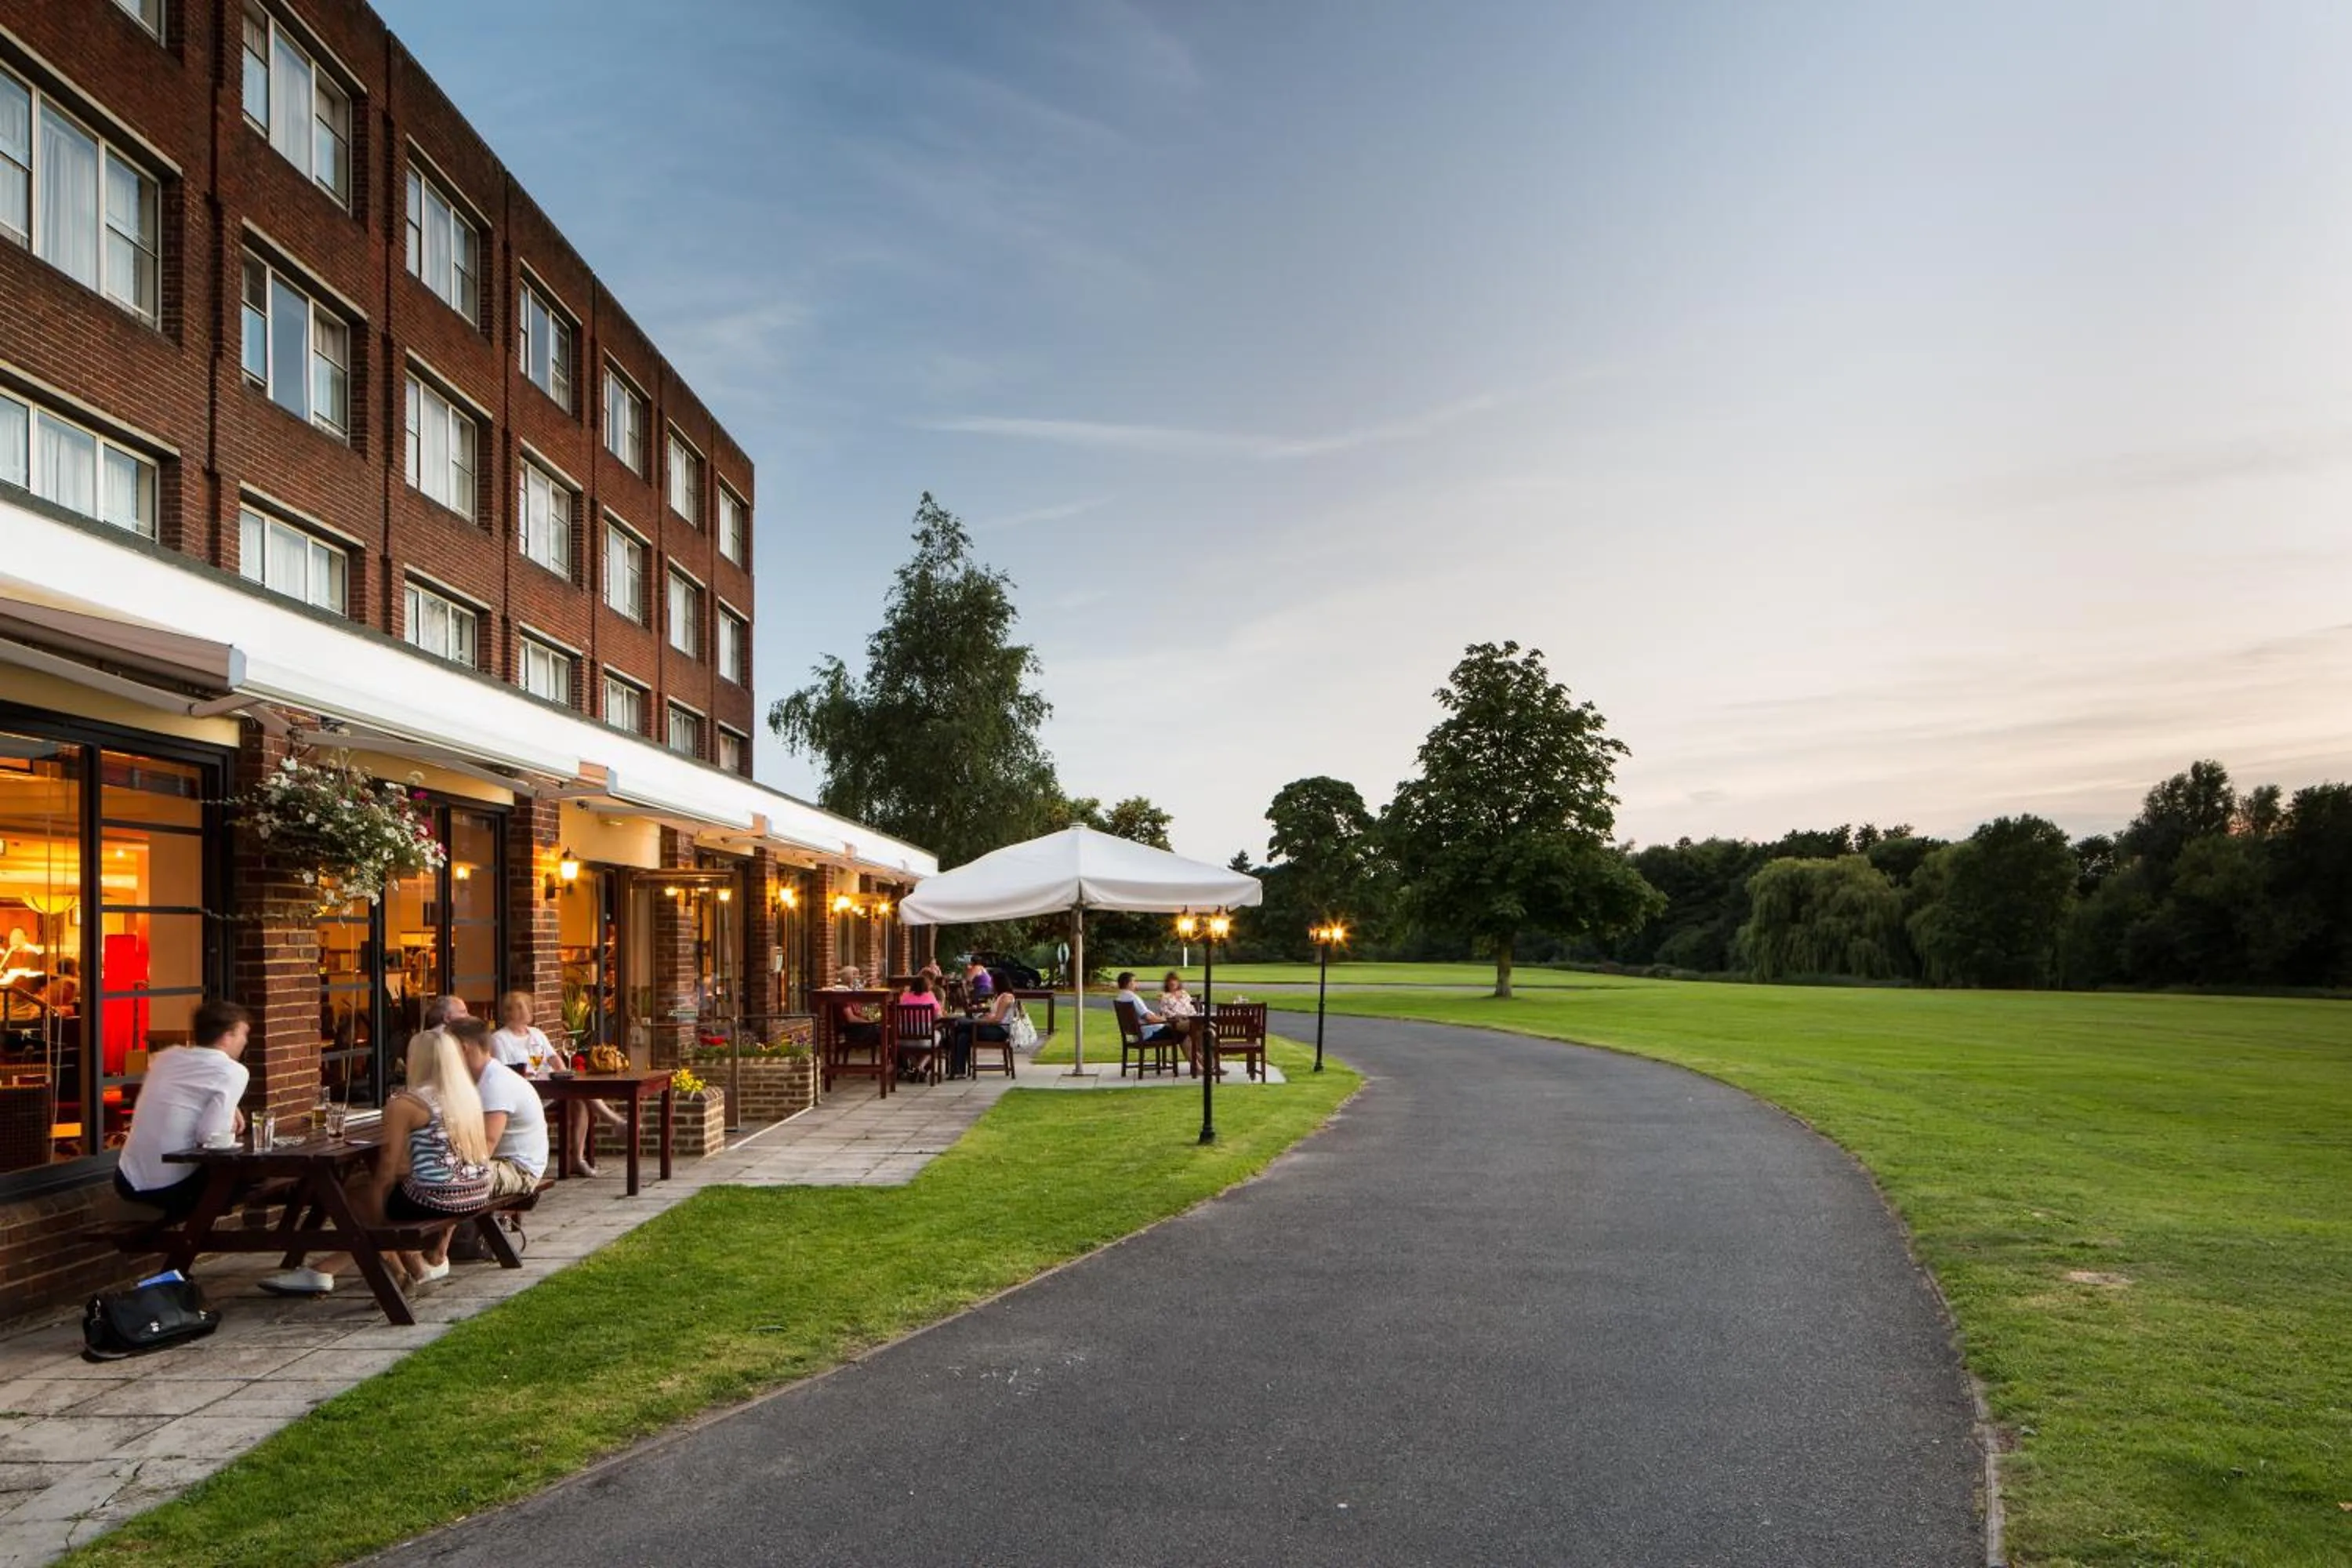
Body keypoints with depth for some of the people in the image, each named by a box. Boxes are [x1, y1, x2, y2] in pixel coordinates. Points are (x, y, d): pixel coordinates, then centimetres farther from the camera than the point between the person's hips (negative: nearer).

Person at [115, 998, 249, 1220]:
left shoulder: (167, 1055, 10)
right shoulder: (233, 1072, -11)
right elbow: (209, 1136, -19)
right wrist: (230, 1127, 2)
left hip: (128, 1181, 7)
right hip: (169, 1188, -7)